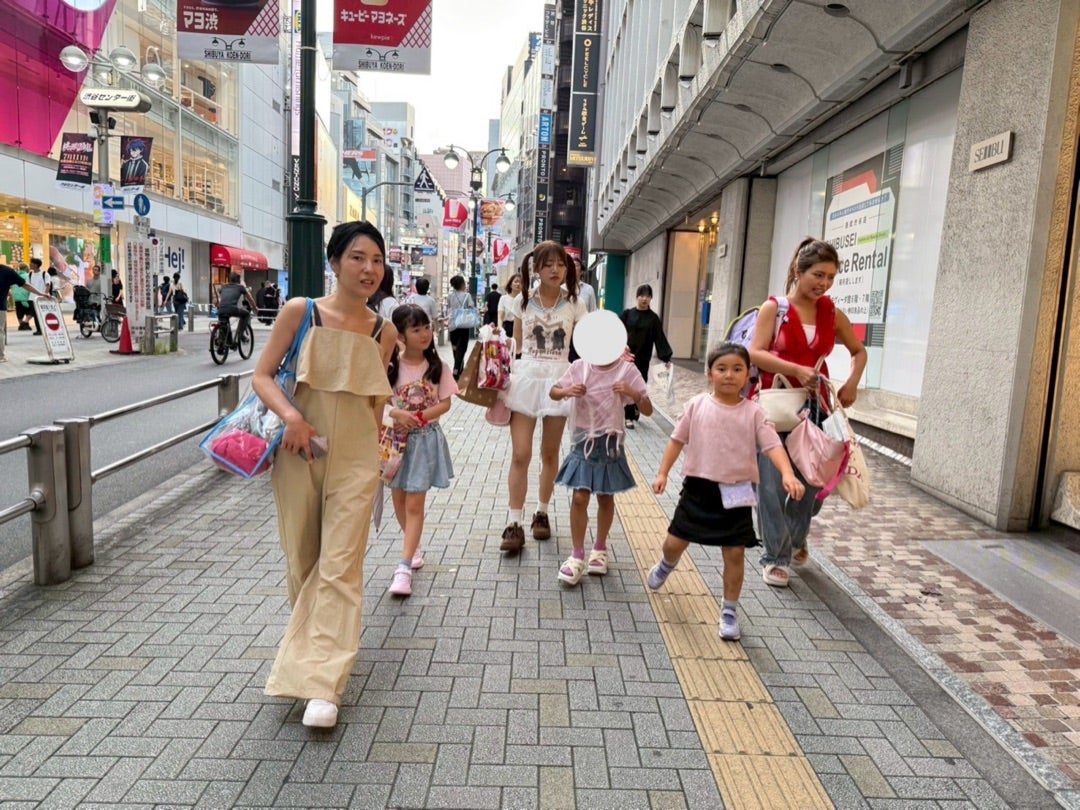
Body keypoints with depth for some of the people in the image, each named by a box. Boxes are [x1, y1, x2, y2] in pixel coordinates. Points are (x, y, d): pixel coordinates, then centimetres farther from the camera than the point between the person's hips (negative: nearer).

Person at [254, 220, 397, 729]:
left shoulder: (384, 331, 3)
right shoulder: (300, 311, -3)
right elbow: (262, 375, -2)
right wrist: (290, 415, -19)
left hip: (355, 456, 0)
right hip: (300, 449, 0)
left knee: (339, 567, -4)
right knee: (302, 559, 13)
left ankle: (322, 683, -1)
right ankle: (311, 644, 38)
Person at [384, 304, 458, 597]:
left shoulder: (437, 366, -5)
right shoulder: (391, 366, -5)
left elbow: (445, 403, -6)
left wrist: (417, 417, -20)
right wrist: (397, 414, -23)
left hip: (425, 438, -2)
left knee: (414, 503, -5)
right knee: (399, 498, 13)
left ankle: (404, 567, -5)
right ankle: (414, 547, 36)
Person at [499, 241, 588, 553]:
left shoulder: (574, 304, 1)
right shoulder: (523, 302, 3)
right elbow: (515, 345, 10)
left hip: (558, 380, 0)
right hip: (526, 378, 0)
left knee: (549, 453, 11)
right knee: (520, 454, -4)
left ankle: (542, 513, 28)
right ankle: (514, 523, 2)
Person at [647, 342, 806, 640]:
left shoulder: (754, 412, -5)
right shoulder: (697, 405, -3)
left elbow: (772, 446, -12)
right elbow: (678, 439, 4)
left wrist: (787, 474, -28)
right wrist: (662, 473, 2)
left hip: (736, 494, 0)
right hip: (699, 487, 1)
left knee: (735, 553, 3)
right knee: (675, 542, 8)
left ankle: (729, 612, 21)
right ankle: (666, 566, 46)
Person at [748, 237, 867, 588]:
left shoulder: (832, 313, 8)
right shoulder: (774, 308, -4)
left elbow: (859, 351, 19)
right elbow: (755, 353, -13)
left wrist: (852, 384, 3)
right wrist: (797, 370, -22)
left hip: (814, 405, 4)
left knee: (812, 479, 11)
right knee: (773, 483, -3)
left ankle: (796, 539, 37)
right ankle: (776, 557, 11)